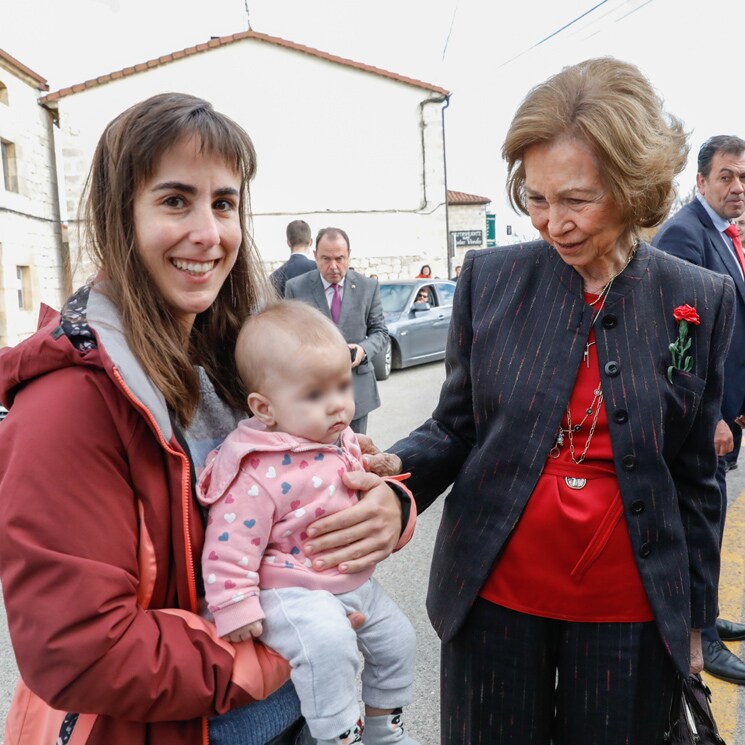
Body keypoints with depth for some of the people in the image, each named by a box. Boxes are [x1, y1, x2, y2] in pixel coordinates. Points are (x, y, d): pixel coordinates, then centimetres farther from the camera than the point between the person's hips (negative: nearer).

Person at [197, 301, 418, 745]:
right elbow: (231, 546, -24)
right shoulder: (261, 472, -28)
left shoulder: (343, 441, -2)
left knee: (397, 637, 17)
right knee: (328, 642, -34)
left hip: (355, 582, 9)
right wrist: (235, 608, -22)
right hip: (293, 591, -8)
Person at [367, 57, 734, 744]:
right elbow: (457, 427, 2)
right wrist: (398, 468, -19)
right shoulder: (490, 277, -5)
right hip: (495, 594, 1)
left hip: (630, 609, 0)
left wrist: (694, 621, 8)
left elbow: (695, 479, 3)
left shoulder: (701, 300, -4)